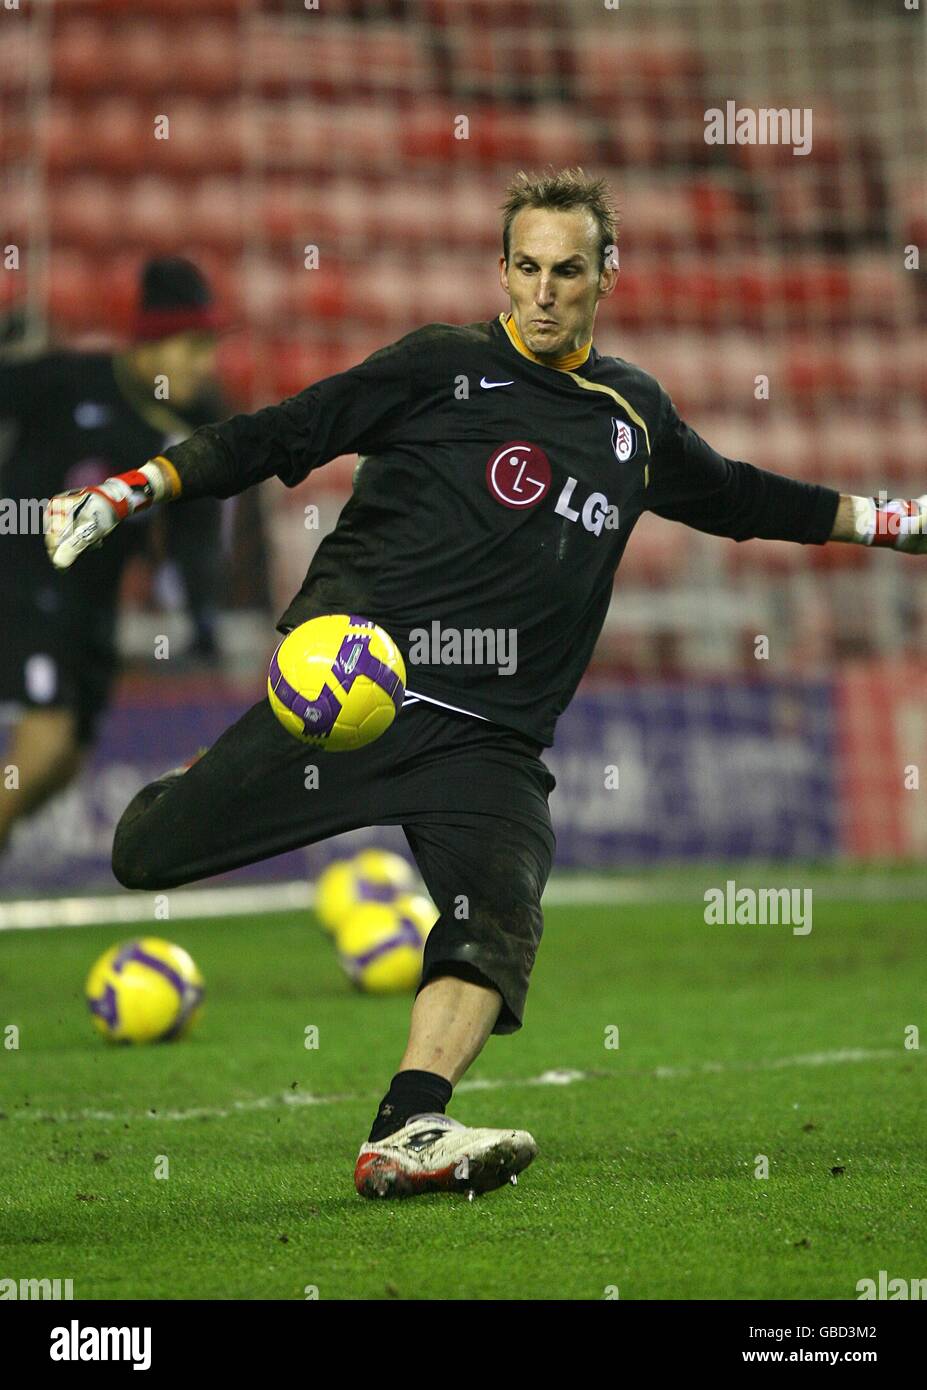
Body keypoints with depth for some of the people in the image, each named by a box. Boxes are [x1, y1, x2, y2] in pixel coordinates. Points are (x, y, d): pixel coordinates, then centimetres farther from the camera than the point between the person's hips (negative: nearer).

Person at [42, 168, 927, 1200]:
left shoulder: (634, 416, 18)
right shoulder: (442, 367, 5)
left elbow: (733, 497, 36)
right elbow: (277, 438, 5)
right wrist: (129, 492, -2)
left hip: (489, 737, 3)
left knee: (499, 921, -25)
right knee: (141, 858, -7)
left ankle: (405, 1135, -36)